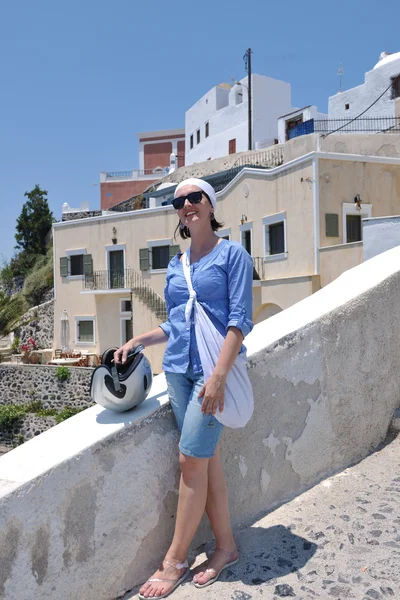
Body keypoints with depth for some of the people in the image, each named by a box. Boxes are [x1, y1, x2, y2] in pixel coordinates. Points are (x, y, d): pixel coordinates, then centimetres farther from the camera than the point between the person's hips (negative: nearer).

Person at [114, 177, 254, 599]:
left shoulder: (232, 254, -2)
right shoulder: (175, 266, 15)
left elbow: (239, 320, -10)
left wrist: (218, 375, -19)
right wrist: (137, 341, 7)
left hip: (213, 369, -5)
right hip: (178, 368, 6)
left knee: (192, 461, -4)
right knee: (207, 460, 10)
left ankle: (174, 561, 13)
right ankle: (225, 546, 25)